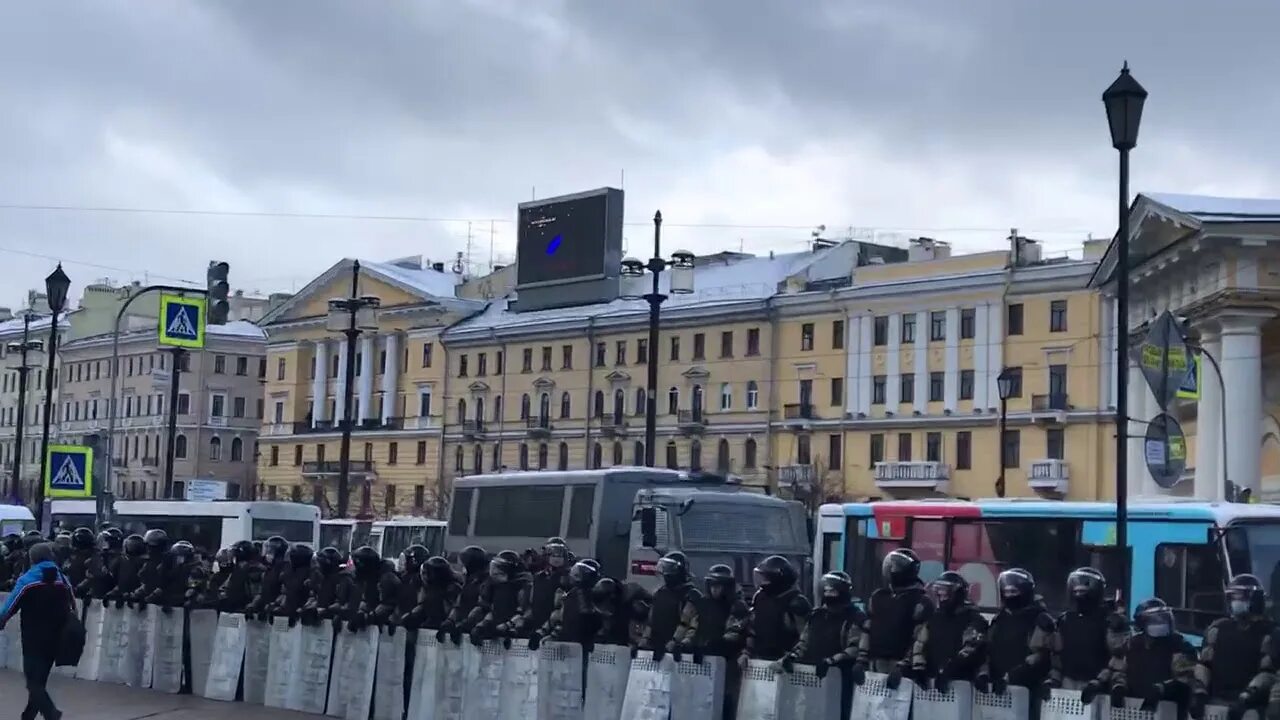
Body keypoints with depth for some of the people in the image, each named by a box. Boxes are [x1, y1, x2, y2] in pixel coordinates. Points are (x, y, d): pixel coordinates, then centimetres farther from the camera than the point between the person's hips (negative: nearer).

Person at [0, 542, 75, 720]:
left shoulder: (27, 580, -10)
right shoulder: (63, 580, 4)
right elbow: (72, 611, 8)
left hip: (33, 639, -5)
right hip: (54, 639, 5)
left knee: (34, 682, -6)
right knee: (39, 680, 17)